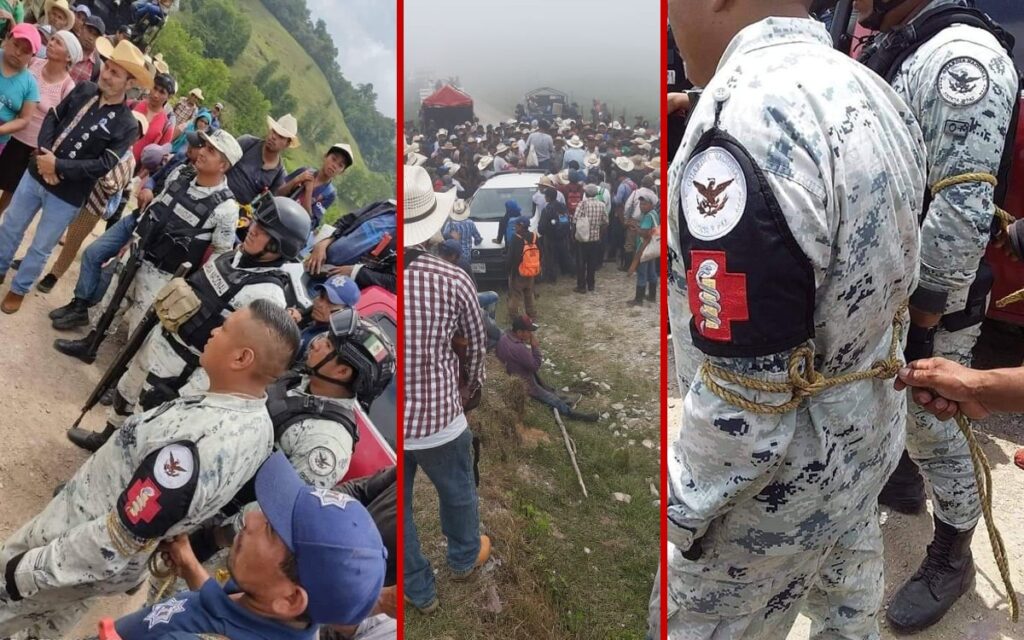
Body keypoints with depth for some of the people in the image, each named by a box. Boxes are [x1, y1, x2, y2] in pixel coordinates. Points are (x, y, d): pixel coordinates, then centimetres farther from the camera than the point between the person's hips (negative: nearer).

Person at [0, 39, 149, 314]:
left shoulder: (127, 125, -18)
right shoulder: (83, 90, -4)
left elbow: (103, 166, -21)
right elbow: (52, 118, 2)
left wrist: (58, 166, -23)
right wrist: (44, 154, -14)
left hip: (67, 196, -4)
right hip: (36, 174, 4)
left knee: (40, 248, 14)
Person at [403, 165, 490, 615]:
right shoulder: (453, 281, -19)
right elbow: (476, 346, -2)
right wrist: (471, 389, 19)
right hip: (437, 420, -1)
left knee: (397, 509, 24)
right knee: (457, 493, 28)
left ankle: (418, 591, 43)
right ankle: (465, 557, 55)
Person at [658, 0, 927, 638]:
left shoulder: (739, 130, -33)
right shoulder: (874, 92, -2)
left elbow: (744, 408, -31)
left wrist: (681, 512, -15)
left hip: (785, 472, -8)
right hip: (869, 428, 8)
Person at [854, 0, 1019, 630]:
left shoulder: (961, 55, -23)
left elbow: (964, 211, -27)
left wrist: (924, 318, -23)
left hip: (928, 299, -9)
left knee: (933, 425, 5)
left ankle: (952, 560, 24)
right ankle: (903, 482, 50)